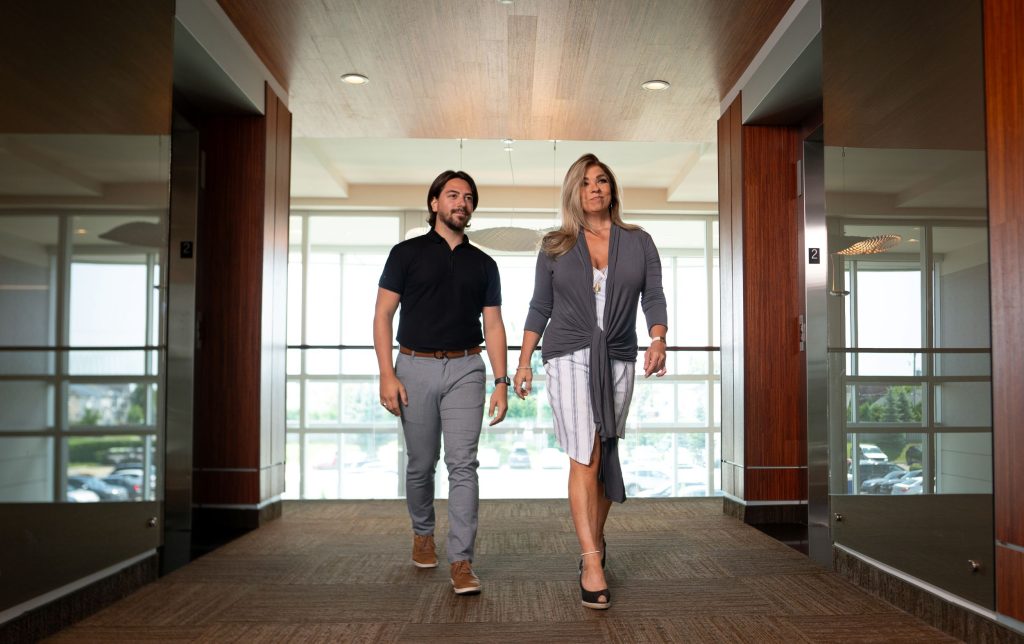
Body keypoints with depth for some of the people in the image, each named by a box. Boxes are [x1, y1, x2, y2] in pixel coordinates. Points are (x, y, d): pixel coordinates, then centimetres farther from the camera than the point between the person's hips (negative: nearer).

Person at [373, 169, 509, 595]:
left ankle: (461, 562, -3)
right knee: (421, 464, 10)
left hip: (465, 369, 1)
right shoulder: (407, 253, 3)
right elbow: (383, 315, 0)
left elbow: (493, 325, 10)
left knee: (463, 464, -7)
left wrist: (501, 381, 0)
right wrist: (386, 374, -10)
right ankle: (422, 533, 35)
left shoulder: (483, 264, 11)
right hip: (415, 367, -1)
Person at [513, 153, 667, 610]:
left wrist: (658, 340, -15)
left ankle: (595, 538, 26)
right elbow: (540, 308, 9)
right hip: (568, 355, -2)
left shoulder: (639, 242, 9)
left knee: (605, 457, 8)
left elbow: (654, 297, 3)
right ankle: (592, 561, -11)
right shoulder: (554, 246, 7)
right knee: (585, 458, -11)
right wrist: (523, 363, 5)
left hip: (618, 358, 2)